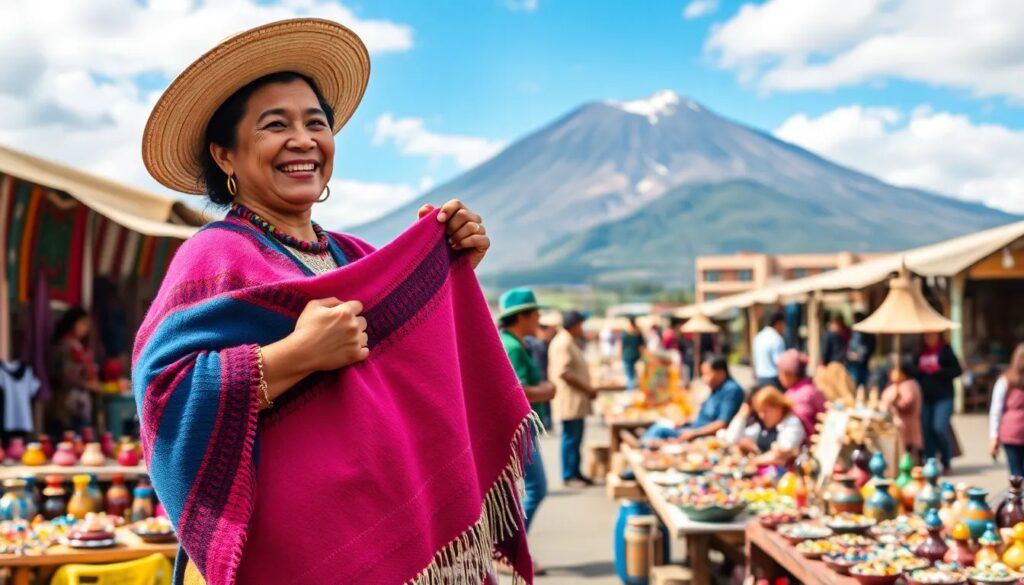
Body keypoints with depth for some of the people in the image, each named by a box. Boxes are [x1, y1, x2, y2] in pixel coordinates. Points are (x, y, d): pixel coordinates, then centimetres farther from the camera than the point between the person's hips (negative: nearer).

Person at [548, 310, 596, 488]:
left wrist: (587, 390, 14)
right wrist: (587, 389, -18)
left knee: (576, 438, 14)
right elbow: (564, 373, -23)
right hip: (569, 400, -10)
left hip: (577, 400, 10)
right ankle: (568, 476, 2)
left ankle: (576, 472, 20)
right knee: (571, 438, -5)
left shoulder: (572, 342, 17)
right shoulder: (562, 343, -16)